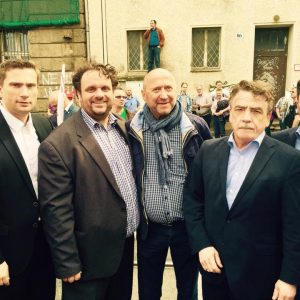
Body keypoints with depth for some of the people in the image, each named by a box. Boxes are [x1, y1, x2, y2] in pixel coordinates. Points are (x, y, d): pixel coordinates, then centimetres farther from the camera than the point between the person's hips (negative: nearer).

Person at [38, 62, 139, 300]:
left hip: (126, 245, 6)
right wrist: (68, 264, -14)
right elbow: (56, 210, -18)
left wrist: (137, 226, 10)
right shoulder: (58, 145, -19)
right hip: (90, 259, -6)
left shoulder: (123, 128, 2)